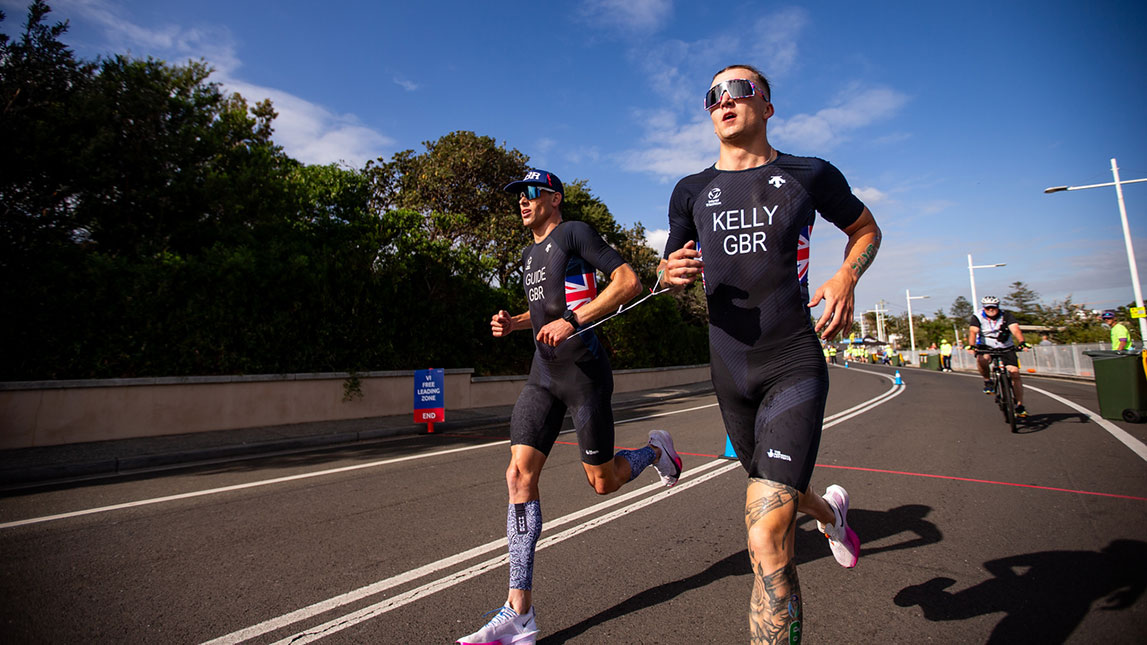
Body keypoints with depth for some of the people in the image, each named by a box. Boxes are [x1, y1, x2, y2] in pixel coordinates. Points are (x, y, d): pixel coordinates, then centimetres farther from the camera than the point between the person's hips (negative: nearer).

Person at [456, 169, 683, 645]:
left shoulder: (575, 232, -4)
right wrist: (513, 323, 12)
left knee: (603, 483, 3)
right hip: (543, 374, 7)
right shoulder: (529, 253, 20)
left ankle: (656, 450, 37)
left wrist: (572, 321, -23)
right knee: (519, 475, -7)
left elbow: (628, 281, -14)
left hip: (584, 372, -7)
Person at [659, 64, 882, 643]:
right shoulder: (691, 192, 9)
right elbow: (672, 268, 17)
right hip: (730, 371, 5)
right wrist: (671, 271, -9)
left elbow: (866, 229, 17)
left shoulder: (810, 175, 2)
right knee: (773, 500, 24)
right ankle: (828, 511, 59)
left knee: (766, 544, -17)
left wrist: (846, 278, -5)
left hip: (793, 365, -4)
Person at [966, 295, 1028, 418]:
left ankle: (1019, 405, -1)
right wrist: (971, 346, -42)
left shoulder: (1006, 315, -5)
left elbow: (1015, 330, -20)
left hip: (1006, 348, 1)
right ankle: (987, 381, -8)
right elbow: (973, 332, -23)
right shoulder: (977, 317, -8)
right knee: (982, 359, -36)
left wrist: (1021, 342, -39)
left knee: (1014, 373, -12)